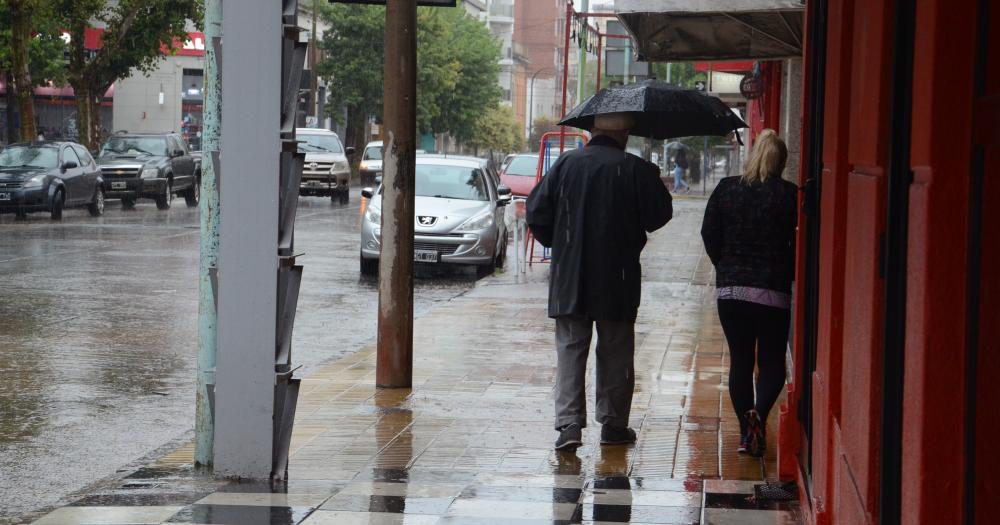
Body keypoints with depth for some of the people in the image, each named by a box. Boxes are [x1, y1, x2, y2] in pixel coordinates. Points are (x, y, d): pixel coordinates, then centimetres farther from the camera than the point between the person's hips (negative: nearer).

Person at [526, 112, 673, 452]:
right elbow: (659, 215, -2)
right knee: (615, 353, 11)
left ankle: (569, 423, -8)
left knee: (570, 349, 4)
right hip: (617, 277, -1)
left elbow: (536, 211, 1)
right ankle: (613, 425, 17)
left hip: (569, 276, 1)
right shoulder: (635, 169, -9)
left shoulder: (566, 163, -1)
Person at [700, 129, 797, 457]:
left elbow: (709, 234, 4)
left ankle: (745, 430, 9)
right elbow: (800, 243, -7)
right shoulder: (789, 195, -7)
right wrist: (788, 275, 9)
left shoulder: (726, 189, 1)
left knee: (740, 361, 12)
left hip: (730, 290, 2)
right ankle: (759, 413, -18)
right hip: (773, 292, -2)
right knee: (772, 362, 8)